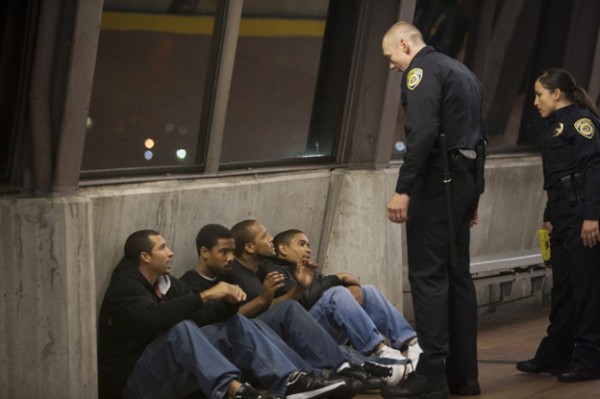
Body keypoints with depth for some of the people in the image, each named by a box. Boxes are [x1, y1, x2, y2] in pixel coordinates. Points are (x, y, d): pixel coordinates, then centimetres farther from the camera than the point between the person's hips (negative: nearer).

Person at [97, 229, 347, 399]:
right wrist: (207, 295, -30)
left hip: (173, 374, 8)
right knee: (180, 328, -35)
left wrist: (228, 300, -11)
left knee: (234, 324, -4)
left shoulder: (166, 283, 14)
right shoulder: (125, 290, -13)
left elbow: (204, 318, 9)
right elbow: (154, 317, -33)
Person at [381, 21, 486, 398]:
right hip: (466, 178, 9)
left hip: (439, 180, -9)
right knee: (457, 274, 11)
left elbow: (422, 133, -20)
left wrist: (404, 190, -22)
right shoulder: (460, 70, 21)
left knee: (428, 275, -9)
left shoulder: (422, 70, -7)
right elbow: (478, 134, 22)